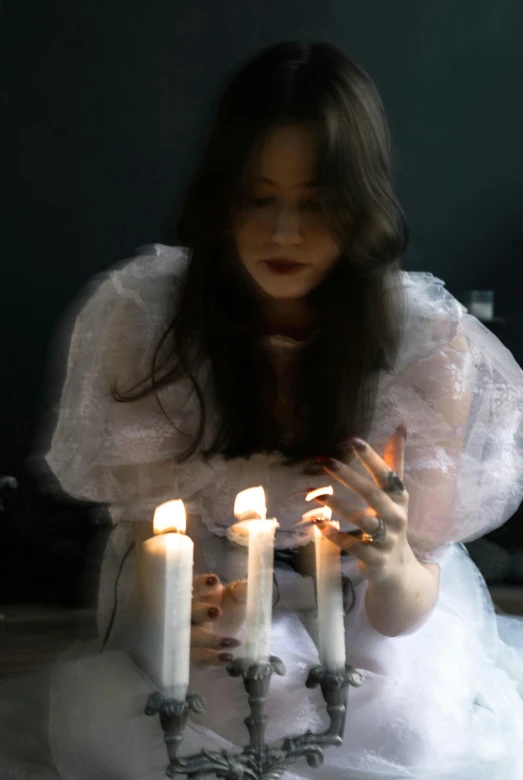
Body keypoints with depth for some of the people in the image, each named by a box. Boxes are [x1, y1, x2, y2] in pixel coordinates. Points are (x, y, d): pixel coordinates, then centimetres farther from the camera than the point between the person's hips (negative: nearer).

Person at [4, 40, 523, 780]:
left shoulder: (430, 340, -20)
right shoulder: (145, 313, -18)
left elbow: (404, 610, -14)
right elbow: (144, 524, -9)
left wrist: (390, 563, -39)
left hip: (363, 616, 0)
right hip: (207, 601, 1)